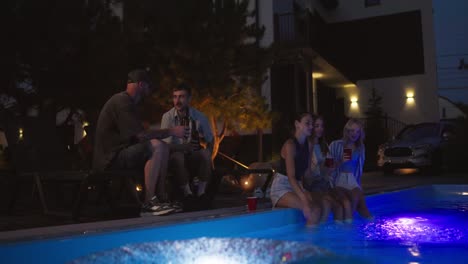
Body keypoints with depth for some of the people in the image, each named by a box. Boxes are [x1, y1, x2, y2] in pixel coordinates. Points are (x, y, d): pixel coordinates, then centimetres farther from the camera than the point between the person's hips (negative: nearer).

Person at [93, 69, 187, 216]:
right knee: (156, 146, -25)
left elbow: (136, 136, 14)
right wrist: (171, 131, -14)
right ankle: (148, 203, -22)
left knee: (163, 148, 11)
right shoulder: (122, 102, -14)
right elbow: (140, 135, -23)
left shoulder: (124, 100, 19)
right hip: (111, 159, -11)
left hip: (117, 155, 11)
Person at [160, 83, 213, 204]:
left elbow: (210, 141, 3)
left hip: (195, 157, 1)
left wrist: (207, 157, -17)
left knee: (205, 153, -30)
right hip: (176, 157, -1)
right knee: (178, 156, -34)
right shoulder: (167, 117, -8)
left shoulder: (200, 117, -4)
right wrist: (184, 147, -33)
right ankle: (186, 192, -20)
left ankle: (201, 190, -18)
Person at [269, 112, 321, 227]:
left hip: (297, 186, 7)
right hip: (281, 188, -7)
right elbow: (291, 176, -23)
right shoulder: (290, 145, -14)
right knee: (313, 211, -25)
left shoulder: (309, 145, 9)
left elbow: (307, 171, 7)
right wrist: (304, 199, -32)